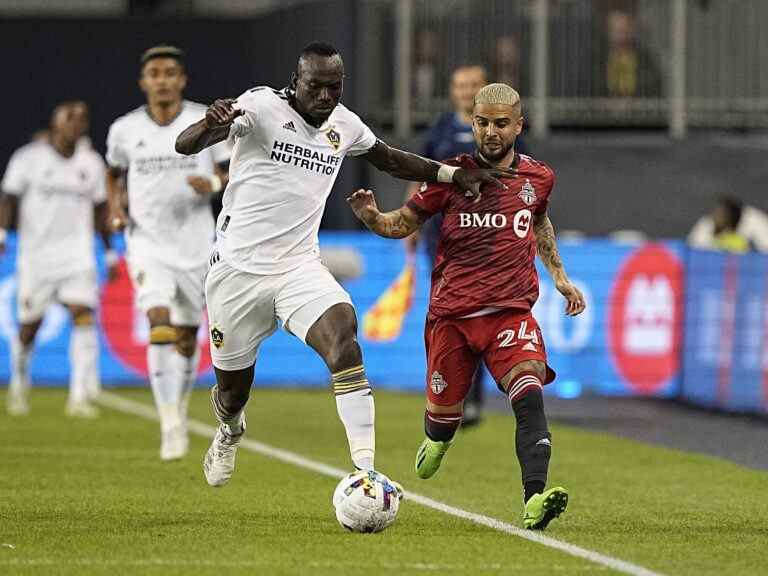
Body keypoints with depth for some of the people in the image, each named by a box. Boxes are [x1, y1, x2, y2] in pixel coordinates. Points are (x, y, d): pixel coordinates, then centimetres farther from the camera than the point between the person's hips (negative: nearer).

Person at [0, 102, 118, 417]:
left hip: (78, 255, 2)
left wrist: (111, 253, 17)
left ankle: (79, 396, -16)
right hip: (36, 254, -2)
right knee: (29, 326, 4)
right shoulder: (29, 158, -2)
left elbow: (100, 210, 17)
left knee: (84, 316, -16)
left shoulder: (91, 163, 9)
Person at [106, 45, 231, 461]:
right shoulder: (124, 130, 0)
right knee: (159, 322, -22)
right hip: (147, 240, -1)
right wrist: (116, 209, 0)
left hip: (195, 242, 1)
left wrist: (214, 183, -18)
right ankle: (170, 427, -23)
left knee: (186, 337, 10)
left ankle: (180, 411, 37)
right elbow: (114, 173, 18)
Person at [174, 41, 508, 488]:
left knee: (343, 335, -27)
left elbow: (389, 159, 26)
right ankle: (230, 432, 49)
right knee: (233, 393, 9)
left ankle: (366, 470, -31)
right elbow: (186, 146, -26)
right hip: (238, 267, -3)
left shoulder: (344, 124, 4)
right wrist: (211, 124, -49)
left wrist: (453, 174, 17)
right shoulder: (262, 106, -13)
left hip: (299, 266, 3)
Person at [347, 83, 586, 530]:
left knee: (529, 394, -24)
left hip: (511, 312, 0)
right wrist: (372, 217, -14)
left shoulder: (538, 178, 7)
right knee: (444, 413, 7)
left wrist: (559, 274, 25)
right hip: (451, 314, 0)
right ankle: (437, 439, 47)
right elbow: (405, 223, 7)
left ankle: (535, 501, -37)